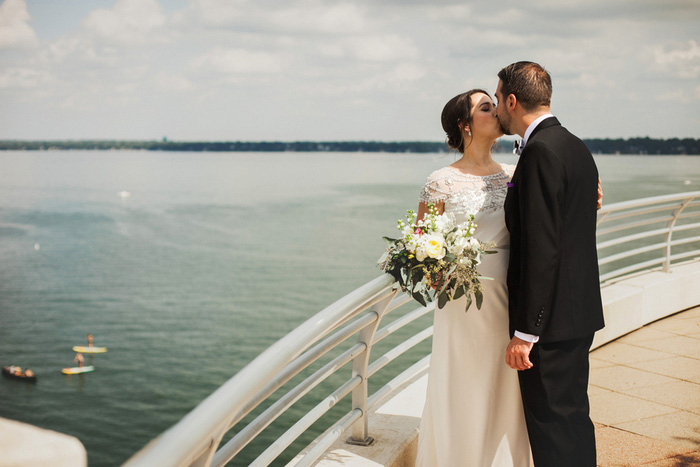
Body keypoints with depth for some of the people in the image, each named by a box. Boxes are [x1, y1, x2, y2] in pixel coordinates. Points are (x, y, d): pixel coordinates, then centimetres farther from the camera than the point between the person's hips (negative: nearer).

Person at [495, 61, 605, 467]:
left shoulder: (540, 151, -17)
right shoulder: (576, 147, 13)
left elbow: (542, 248, -22)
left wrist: (525, 332, -20)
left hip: (551, 318, -10)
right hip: (580, 311, 10)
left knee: (552, 434, -1)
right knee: (574, 420, 18)